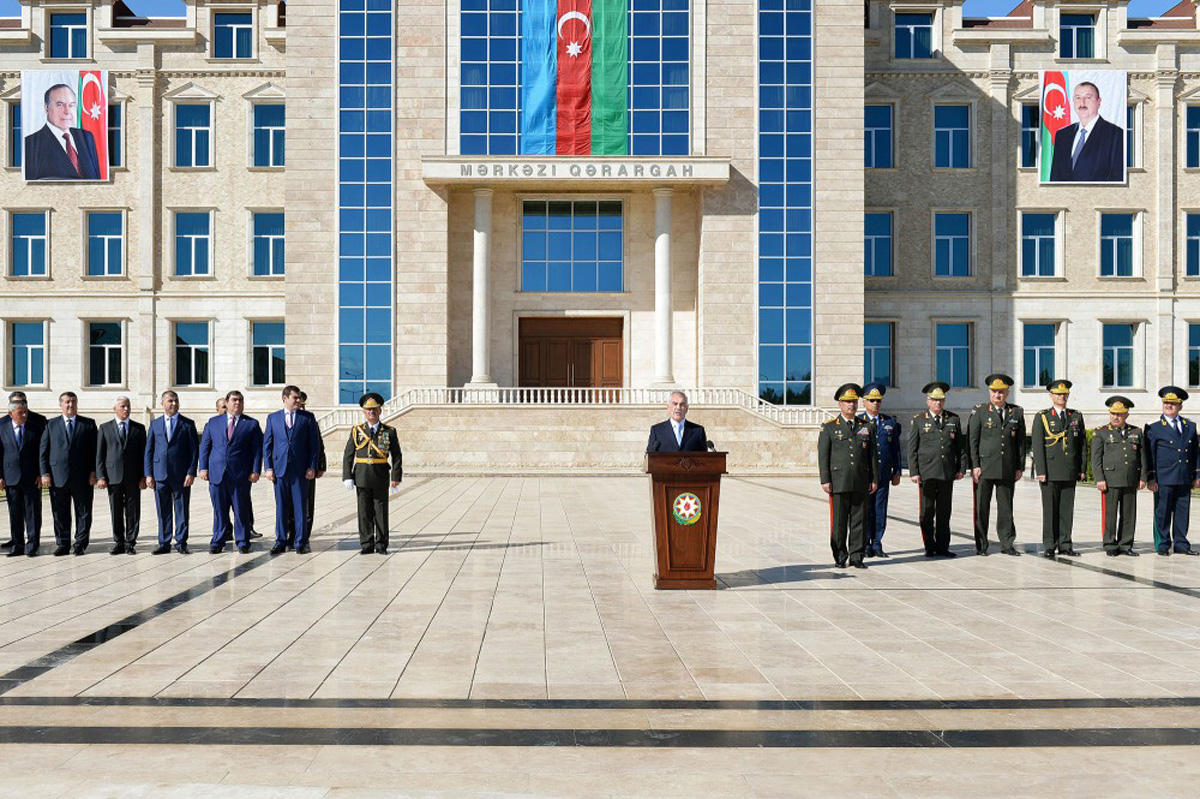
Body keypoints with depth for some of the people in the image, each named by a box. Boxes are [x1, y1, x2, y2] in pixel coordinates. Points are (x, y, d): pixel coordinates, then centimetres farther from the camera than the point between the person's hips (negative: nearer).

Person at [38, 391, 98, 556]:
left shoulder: (88, 424, 7)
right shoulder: (51, 425, 10)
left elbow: (95, 450, 4)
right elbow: (43, 451, 7)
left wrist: (93, 472, -4)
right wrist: (45, 473, -2)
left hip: (82, 478, -1)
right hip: (58, 477, 1)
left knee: (83, 513, 3)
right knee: (60, 514, 5)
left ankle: (80, 544, 12)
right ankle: (63, 545, 14)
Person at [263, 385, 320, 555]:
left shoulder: (308, 418, 5)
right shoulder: (273, 418, 10)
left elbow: (314, 444, 4)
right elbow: (267, 444, 9)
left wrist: (312, 467, -4)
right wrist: (268, 467, 1)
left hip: (301, 470, -1)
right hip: (280, 469, 1)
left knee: (300, 507, 1)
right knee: (281, 507, 6)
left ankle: (300, 542, 8)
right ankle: (281, 541, 14)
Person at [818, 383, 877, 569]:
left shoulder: (867, 427, 11)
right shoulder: (829, 427, 3)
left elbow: (873, 455, 11)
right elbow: (823, 456, -1)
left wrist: (874, 479, 5)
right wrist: (825, 480, -7)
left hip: (861, 484, 3)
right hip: (839, 482, -2)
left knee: (859, 521, 5)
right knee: (839, 522, 1)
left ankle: (856, 557, 13)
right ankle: (840, 558, 10)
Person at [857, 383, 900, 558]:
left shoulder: (890, 422, 11)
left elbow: (896, 449, 13)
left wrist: (896, 472, 9)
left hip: (883, 474, 3)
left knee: (880, 510, 5)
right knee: (865, 510, 0)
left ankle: (877, 544, 13)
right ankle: (865, 545, 8)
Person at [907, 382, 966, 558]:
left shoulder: (954, 419, 11)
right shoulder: (918, 421, 3)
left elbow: (961, 446, 13)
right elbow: (912, 448, 1)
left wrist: (962, 468, 6)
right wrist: (914, 472, -5)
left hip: (947, 473, 2)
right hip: (926, 474, -2)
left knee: (944, 513, 7)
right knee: (927, 512, 2)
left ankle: (942, 547, 14)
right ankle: (930, 547, 11)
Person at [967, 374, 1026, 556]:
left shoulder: (1017, 412, 9)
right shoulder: (979, 412, 1)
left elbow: (1021, 442, 11)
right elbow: (972, 441, -1)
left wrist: (1020, 467, 6)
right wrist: (974, 466, -8)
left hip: (1008, 470, 2)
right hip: (984, 468, -2)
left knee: (1006, 507, 6)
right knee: (981, 507, 2)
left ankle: (1007, 543, 15)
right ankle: (981, 546, 10)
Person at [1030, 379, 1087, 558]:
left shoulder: (1076, 416, 13)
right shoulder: (1042, 417, 2)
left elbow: (1082, 444, 12)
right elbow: (1037, 446, -3)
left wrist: (1082, 470, 6)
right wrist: (1041, 471, -10)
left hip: (1070, 472, 3)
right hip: (1050, 472, -3)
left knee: (1067, 509, 5)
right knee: (1050, 510, 0)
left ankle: (1065, 545, 12)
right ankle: (1049, 546, 5)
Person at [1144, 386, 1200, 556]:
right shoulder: (1154, 428, 1)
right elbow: (1149, 455, -1)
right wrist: (1150, 478, -7)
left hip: (1185, 479, 4)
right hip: (1164, 479, -4)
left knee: (1182, 511, 8)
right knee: (1163, 513, 0)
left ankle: (1181, 545, 17)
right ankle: (1163, 546, 8)